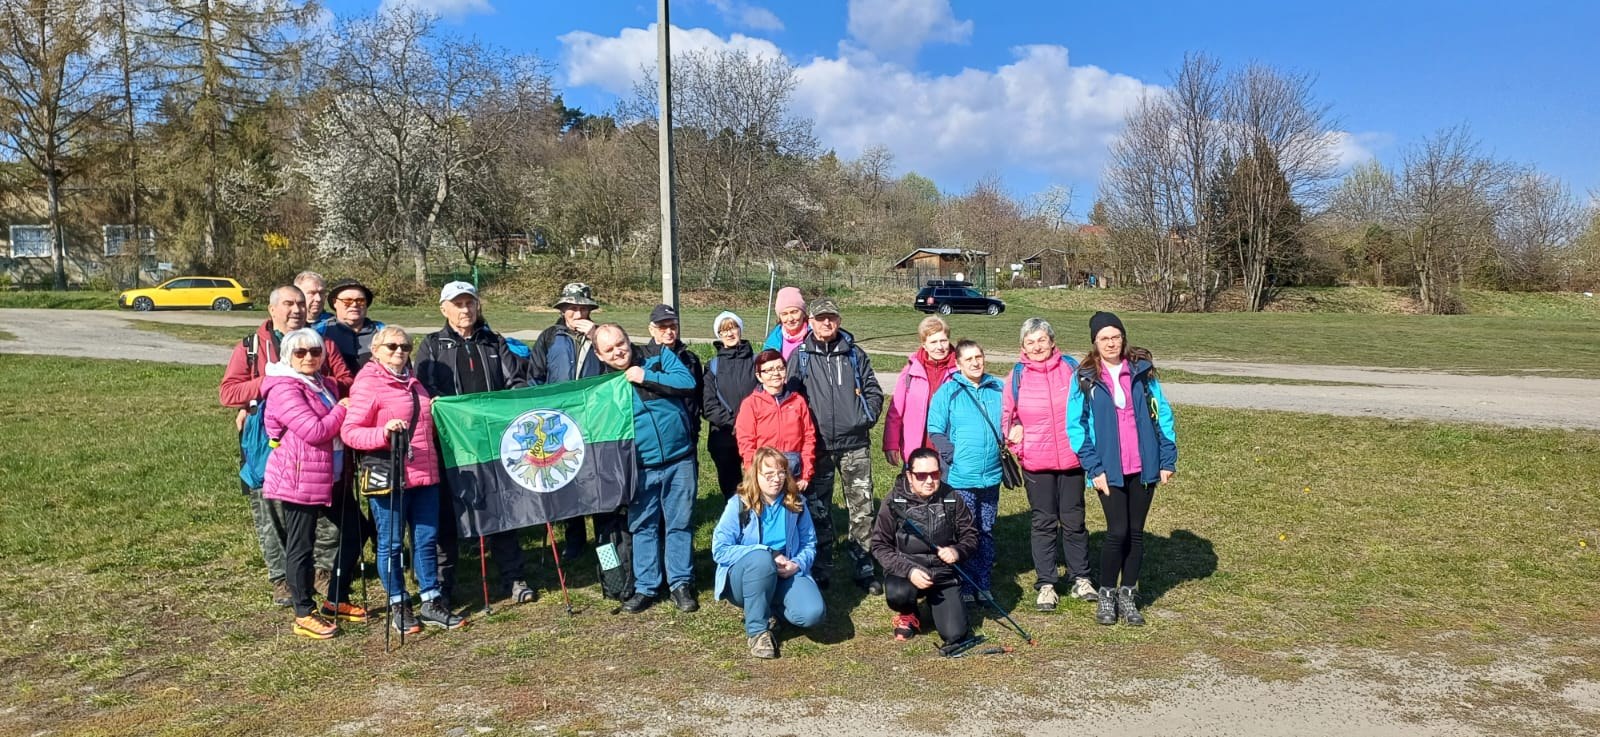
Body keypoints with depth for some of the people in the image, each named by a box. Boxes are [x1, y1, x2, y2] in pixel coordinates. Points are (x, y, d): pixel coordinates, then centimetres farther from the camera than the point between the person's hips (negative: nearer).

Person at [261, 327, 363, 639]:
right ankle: (304, 614, 13)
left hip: (331, 476, 9)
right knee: (301, 545, 1)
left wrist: (343, 410, 6)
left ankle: (336, 601, 26)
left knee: (354, 530, 13)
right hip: (299, 479, -9)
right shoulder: (283, 389, -14)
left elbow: (338, 427, 28)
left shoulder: (325, 385, 13)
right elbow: (315, 431, -23)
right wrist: (342, 409, -9)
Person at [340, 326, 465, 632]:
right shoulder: (367, 384, -8)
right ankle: (398, 606, 18)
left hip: (424, 474, 7)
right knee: (391, 544, 4)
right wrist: (383, 432, -29)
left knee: (427, 539, 10)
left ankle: (431, 604, 19)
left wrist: (437, 410, 16)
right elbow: (349, 432, -15)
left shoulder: (412, 382, 16)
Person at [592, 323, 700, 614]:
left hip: (679, 461, -1)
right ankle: (645, 587, 21)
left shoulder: (660, 359, 0)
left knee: (680, 524, 7)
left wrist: (647, 377, -17)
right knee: (643, 528, 8)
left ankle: (681, 583, 20)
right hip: (641, 468, 1)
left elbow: (688, 381, -14)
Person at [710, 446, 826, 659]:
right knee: (761, 559, -38)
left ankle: (771, 609, 10)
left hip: (785, 576, 3)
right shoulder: (738, 505, -11)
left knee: (812, 613, -25)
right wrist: (768, 555, -22)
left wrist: (797, 564, -16)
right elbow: (719, 550, -16)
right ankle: (757, 630, -20)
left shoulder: (796, 503, -1)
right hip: (742, 577, -3)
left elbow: (809, 544, 7)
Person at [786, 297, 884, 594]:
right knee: (818, 511, 8)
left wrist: (867, 417, -1)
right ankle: (819, 571, 19)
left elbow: (873, 390, 11)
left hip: (855, 445, 1)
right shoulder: (800, 356, 3)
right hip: (817, 446, -1)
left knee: (862, 509, 2)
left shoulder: (854, 354, 8)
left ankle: (864, 569, 13)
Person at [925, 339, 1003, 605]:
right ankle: (966, 587, 11)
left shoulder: (998, 389, 7)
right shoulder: (948, 391, -3)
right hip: (960, 476, -3)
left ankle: (983, 584, 22)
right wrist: (952, 454, -15)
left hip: (991, 475, 4)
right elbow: (935, 430, -4)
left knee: (986, 531, 11)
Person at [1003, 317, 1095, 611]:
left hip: (1071, 458, 0)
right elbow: (1006, 414, 11)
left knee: (1073, 520, 10)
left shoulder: (1071, 367, -1)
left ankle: (1080, 578, 25)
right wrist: (1015, 443, 0)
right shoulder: (1018, 375, 1)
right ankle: (1045, 584, 17)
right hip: (1036, 462, 0)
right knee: (1043, 523, 8)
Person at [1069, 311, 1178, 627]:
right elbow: (1075, 425, -4)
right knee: (1118, 531, -6)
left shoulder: (1142, 370, 3)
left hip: (1144, 467, 2)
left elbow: (1162, 414, 5)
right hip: (1109, 470, -2)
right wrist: (1093, 468, -10)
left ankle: (1127, 596, 23)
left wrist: (1168, 459, 0)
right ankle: (1106, 596, 13)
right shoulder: (1085, 377, -2)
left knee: (1136, 532, 9)